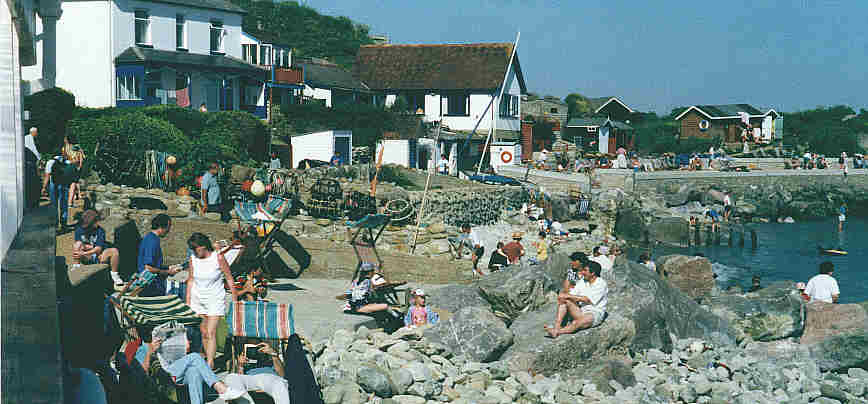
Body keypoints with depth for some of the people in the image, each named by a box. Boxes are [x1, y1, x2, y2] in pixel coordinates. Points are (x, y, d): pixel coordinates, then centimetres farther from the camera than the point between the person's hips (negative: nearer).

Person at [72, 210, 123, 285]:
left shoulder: (100, 231, -9)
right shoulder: (79, 230, -4)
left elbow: (98, 249, -17)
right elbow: (78, 246, -8)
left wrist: (83, 253, -30)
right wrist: (92, 247, -14)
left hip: (99, 257, 0)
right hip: (86, 258, 0)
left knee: (114, 251, -27)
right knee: (77, 243, -25)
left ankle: (114, 275, -11)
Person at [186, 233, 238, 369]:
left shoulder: (218, 258, -10)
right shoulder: (193, 259, 1)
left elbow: (229, 280, -3)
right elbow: (190, 280, 11)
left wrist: (235, 301, -1)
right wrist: (187, 302, 11)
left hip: (215, 300, -4)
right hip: (197, 300, 4)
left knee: (211, 333, -11)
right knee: (204, 333, 6)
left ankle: (210, 365, -14)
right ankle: (209, 358, 19)